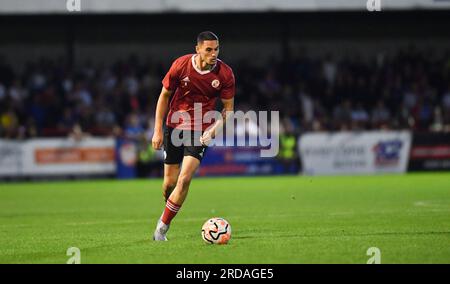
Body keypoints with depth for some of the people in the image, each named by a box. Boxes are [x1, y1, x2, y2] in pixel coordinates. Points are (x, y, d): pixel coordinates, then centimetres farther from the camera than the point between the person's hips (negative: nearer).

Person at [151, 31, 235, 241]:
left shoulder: (225, 74, -11)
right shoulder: (180, 65, -11)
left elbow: (228, 108, 0)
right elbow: (165, 96, 1)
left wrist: (214, 129, -17)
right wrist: (158, 130, -2)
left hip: (200, 131, -1)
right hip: (174, 127, 1)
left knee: (185, 179, -17)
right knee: (169, 183, 3)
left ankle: (162, 227, -5)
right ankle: (168, 212, 35)